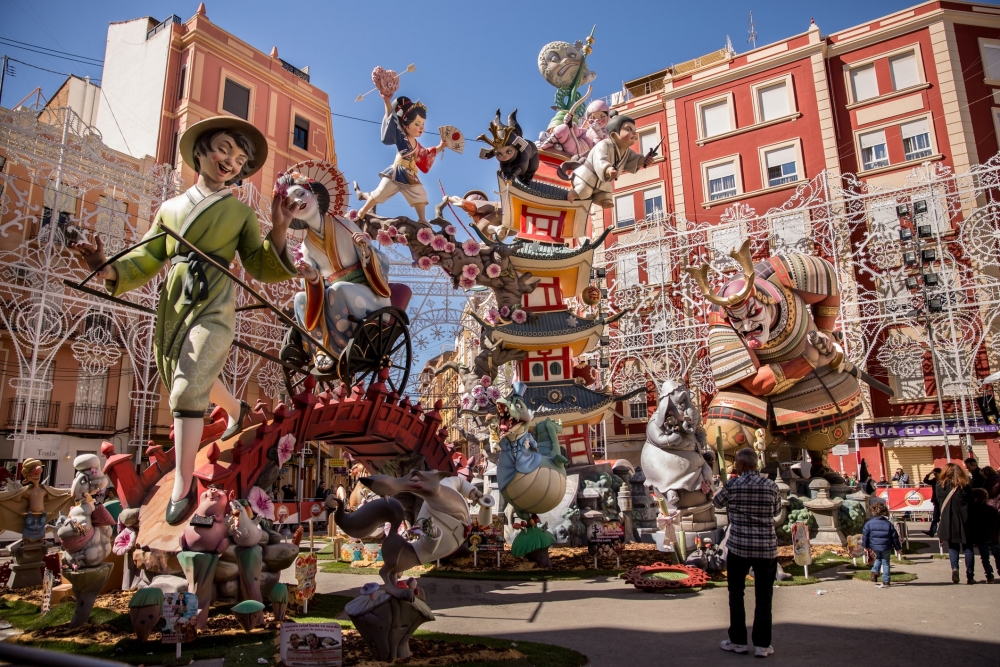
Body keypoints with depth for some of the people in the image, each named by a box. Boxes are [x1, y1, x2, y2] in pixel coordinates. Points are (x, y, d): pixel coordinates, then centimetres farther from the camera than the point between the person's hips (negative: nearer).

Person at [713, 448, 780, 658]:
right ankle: (762, 644, 12)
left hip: (739, 547, -1)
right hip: (767, 548, 1)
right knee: (763, 596, 9)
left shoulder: (732, 485, -8)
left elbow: (717, 503, 9)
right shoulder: (770, 486, -4)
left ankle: (738, 641, 16)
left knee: (736, 593, 12)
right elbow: (777, 510, 12)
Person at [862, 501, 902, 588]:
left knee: (878, 558, 27)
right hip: (886, 547, -1)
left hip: (874, 547, 1)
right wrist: (898, 548, 13)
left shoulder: (869, 523, -6)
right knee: (886, 563, 9)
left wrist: (866, 545, 11)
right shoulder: (889, 524, -5)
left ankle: (874, 572, 9)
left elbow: (865, 535, -3)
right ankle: (886, 582, 8)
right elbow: (895, 537, 0)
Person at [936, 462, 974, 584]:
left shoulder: (940, 486, -1)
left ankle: (954, 568, -11)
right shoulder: (964, 485, -3)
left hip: (948, 522, 0)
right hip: (964, 521, 0)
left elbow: (939, 503, 5)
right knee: (967, 547, 9)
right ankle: (970, 576, 9)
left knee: (952, 546, 12)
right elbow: (971, 502, 1)